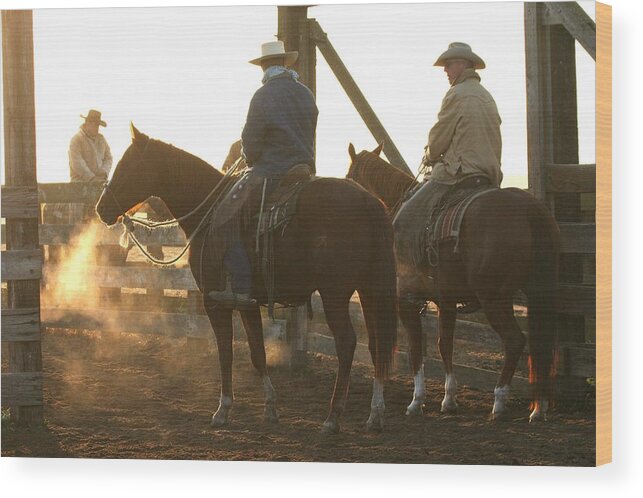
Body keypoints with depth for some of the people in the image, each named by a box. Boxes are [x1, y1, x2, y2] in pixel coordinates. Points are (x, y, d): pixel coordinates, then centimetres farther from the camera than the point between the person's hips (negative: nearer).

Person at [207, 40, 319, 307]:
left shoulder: (263, 96, -10)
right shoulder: (306, 95, 10)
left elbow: (250, 145, -8)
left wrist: (252, 161, 12)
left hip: (269, 175, -7)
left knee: (225, 219, -5)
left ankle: (239, 288, -15)